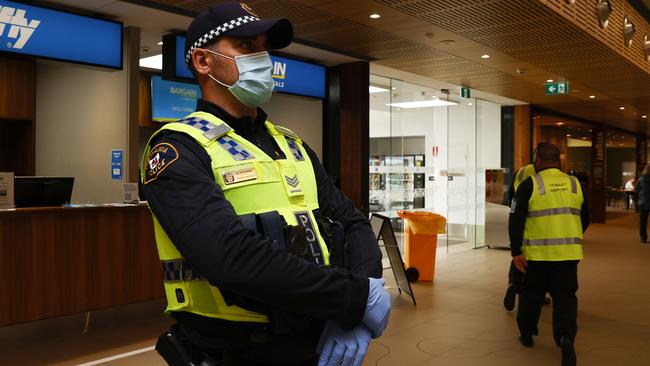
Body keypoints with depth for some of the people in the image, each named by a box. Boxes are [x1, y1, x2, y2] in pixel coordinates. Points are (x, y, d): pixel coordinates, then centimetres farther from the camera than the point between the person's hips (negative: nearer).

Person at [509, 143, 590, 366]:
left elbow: (516, 220, -11)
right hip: (568, 252, 2)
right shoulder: (575, 184, 8)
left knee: (531, 294, 16)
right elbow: (585, 218, 17)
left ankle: (527, 333, 28)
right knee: (565, 296, 6)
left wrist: (516, 251, -8)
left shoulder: (530, 185, -5)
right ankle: (566, 337, -15)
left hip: (537, 253, -2)